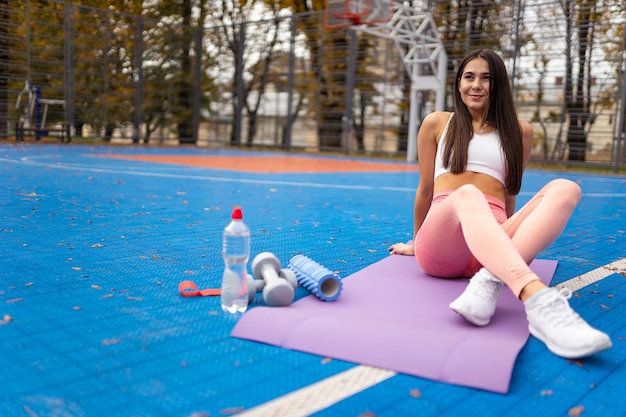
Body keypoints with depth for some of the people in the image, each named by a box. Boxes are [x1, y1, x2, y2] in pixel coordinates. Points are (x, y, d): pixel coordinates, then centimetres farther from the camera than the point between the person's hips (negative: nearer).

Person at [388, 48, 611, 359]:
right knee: (467, 195, -36)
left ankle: (492, 281, -43)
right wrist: (415, 243, 26)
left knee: (564, 189, -22)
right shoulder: (436, 124, 16)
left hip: (497, 239, 2)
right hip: (440, 247, -2)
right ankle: (540, 300, -60)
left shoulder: (519, 131, 19)